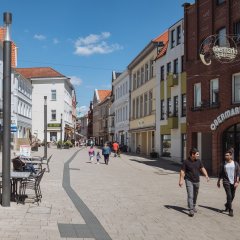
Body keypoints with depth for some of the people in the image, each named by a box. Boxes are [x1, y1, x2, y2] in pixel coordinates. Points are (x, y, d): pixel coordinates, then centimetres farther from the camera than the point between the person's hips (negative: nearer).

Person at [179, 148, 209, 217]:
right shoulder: (186, 162, -11)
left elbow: (202, 168, 7)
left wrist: (206, 175, -8)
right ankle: (191, 210, -13)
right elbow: (182, 171, -9)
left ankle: (193, 207, 36)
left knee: (195, 195, 16)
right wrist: (181, 180, -15)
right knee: (190, 195, -12)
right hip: (189, 180, -5)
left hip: (197, 181, 5)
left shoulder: (198, 161, 2)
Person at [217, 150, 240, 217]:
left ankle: (227, 205, 38)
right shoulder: (223, 164, 2)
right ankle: (230, 210, -7)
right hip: (226, 182, -2)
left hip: (233, 182, 2)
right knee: (229, 195, -13)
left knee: (232, 196, 12)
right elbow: (220, 173, 9)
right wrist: (218, 181, 10)